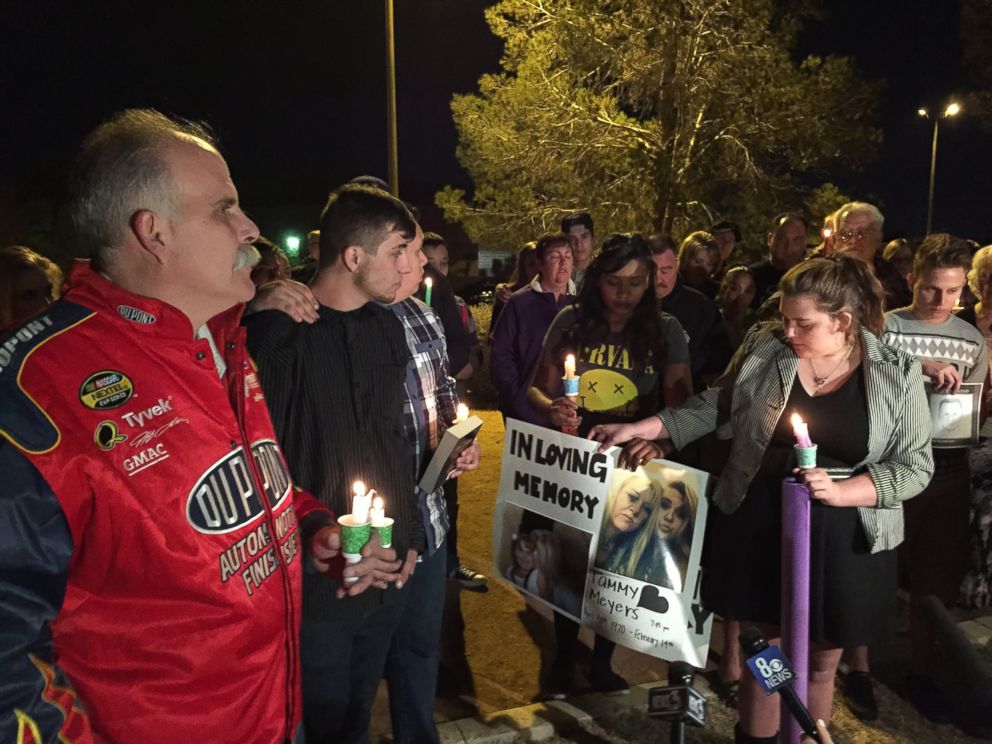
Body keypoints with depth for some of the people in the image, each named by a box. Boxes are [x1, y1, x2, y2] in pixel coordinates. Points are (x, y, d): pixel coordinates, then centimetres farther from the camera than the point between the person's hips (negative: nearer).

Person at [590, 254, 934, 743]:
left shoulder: (898, 374, -7)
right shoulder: (764, 348, -4)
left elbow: (914, 465, -5)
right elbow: (715, 406, 5)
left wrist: (841, 491, -20)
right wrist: (640, 428, -2)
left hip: (844, 540, 0)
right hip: (759, 525, 1)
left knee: (822, 658, 16)